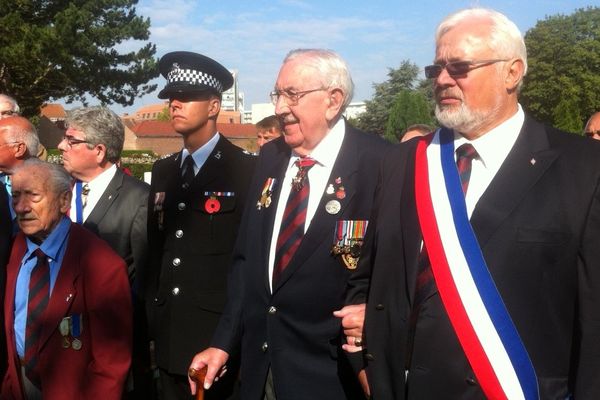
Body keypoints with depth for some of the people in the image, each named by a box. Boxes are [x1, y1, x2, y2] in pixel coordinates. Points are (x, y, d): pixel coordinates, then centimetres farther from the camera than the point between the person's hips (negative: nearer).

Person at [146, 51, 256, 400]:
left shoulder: (247, 170, -9)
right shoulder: (163, 171, 10)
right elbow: (156, 247, 14)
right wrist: (155, 313, 10)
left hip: (220, 334, -6)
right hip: (169, 335, 6)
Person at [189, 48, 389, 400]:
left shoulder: (378, 164, -14)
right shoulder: (271, 157, 5)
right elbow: (246, 257, 7)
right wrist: (224, 343, 5)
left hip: (330, 369, -5)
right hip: (259, 361, 6)